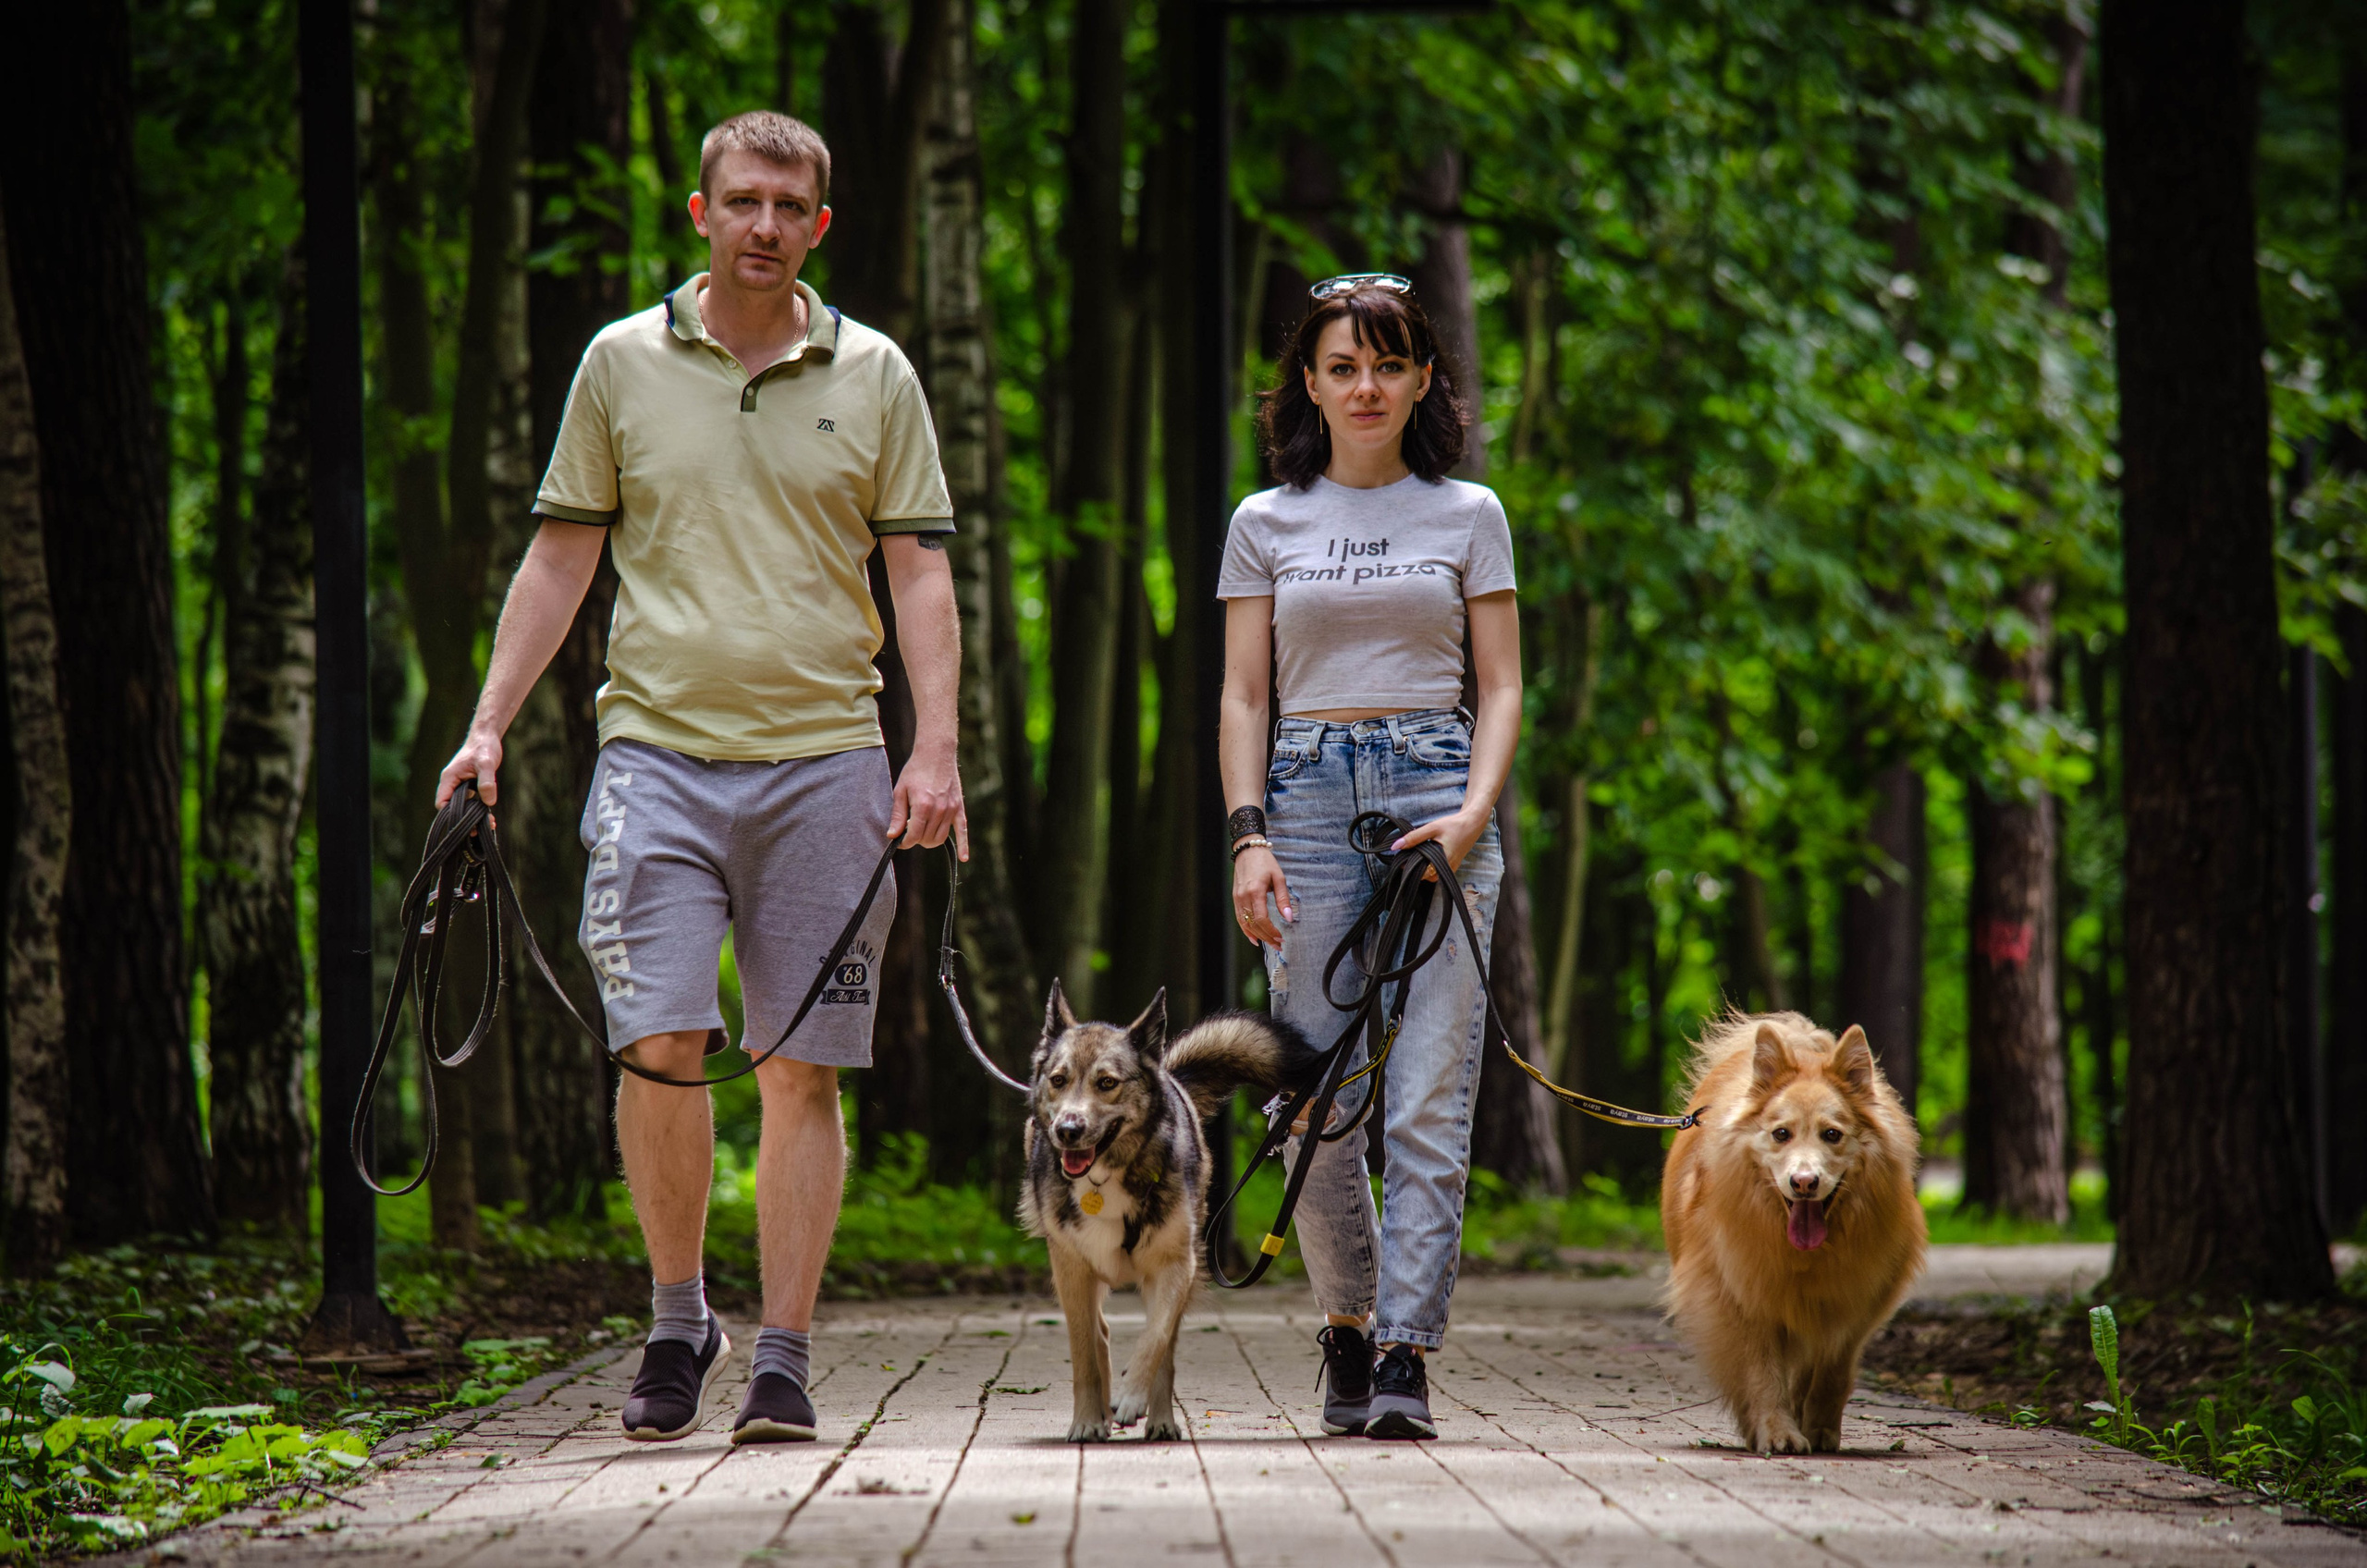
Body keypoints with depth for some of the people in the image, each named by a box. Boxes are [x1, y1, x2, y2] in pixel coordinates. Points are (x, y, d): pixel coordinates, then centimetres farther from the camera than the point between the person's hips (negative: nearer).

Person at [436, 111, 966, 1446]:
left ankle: (784, 1357, 5)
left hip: (823, 754, 0)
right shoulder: (623, 363, 8)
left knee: (806, 1067, 0)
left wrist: (937, 749, -5)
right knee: (660, 1045, -11)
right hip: (659, 745, 0)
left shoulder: (873, 376, 8)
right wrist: (490, 726, 4)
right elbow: (563, 557, 11)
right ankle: (679, 1320, 8)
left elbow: (919, 571, 6)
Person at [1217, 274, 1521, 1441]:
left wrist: (1474, 810, -9)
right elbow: (1242, 697, 9)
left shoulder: (1467, 515, 10)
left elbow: (1501, 687, 7)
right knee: (1321, 1101, -1)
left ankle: (1405, 1355, -11)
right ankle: (1348, 1324, 19)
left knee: (1430, 1100, -10)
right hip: (1307, 796, 1)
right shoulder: (1267, 524, 11)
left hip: (1437, 792, -1)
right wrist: (1248, 835, -5)